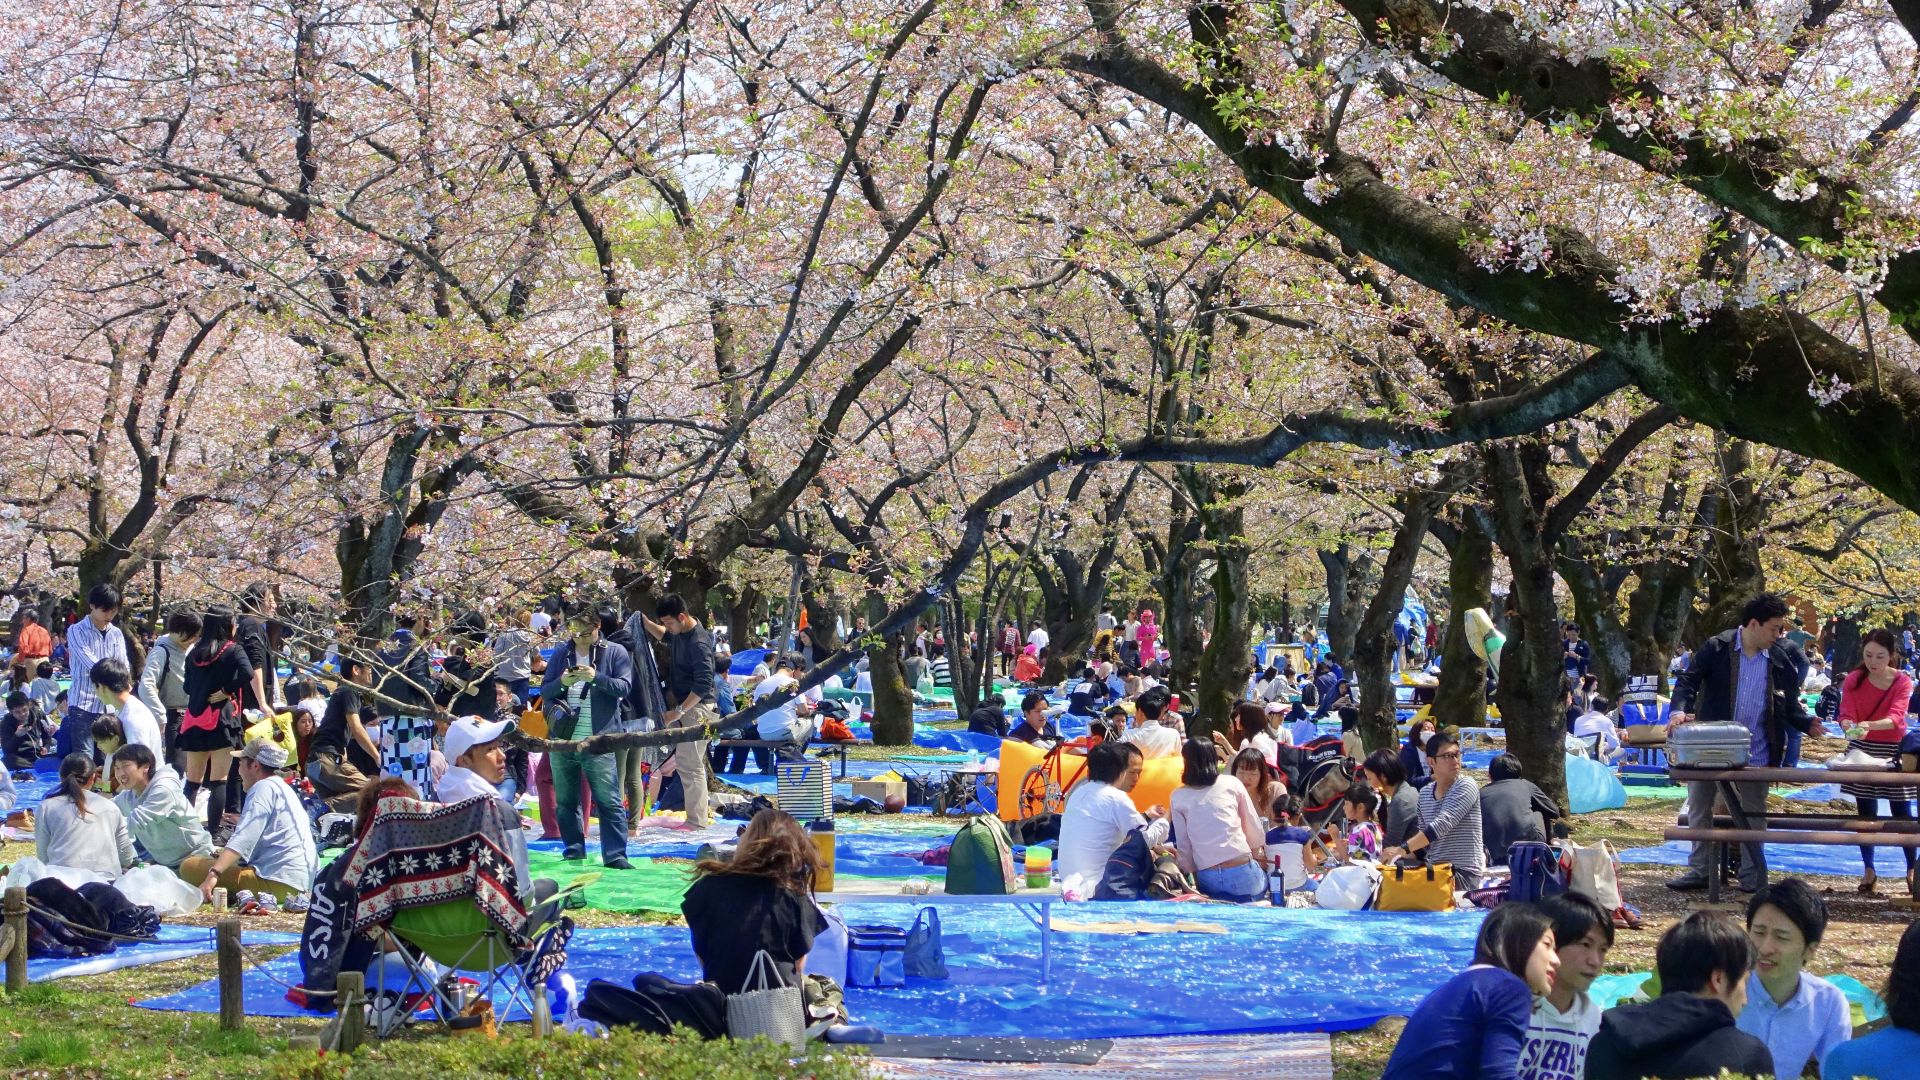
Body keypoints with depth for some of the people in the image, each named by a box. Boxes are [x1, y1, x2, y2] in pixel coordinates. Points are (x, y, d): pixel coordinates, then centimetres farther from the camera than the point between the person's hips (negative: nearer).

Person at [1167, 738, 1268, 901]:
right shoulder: (1232, 784, 6)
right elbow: (1255, 832, 11)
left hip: (1208, 880, 1)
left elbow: (1184, 846, 8)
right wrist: (1259, 858, 28)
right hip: (1241, 873, -1)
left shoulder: (1178, 797, 7)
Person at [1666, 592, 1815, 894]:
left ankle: (1753, 877, 18)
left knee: (1753, 814, 9)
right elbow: (1688, 681, -10)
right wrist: (1679, 711, -27)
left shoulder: (1782, 659, 2)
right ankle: (1700, 871, 21)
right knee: (1698, 808, 8)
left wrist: (1808, 723, -10)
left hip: (1755, 753, 1)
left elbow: (1789, 707, 7)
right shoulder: (1716, 648, -7)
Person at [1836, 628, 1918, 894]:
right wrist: (1849, 726, -36)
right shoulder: (1853, 680, -4)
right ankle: (1869, 870, 13)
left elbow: (1896, 717, -22)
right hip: (1862, 750, 2)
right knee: (1865, 813, 5)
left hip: (1893, 751, -2)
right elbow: (1846, 714, -11)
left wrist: (1868, 725, -41)